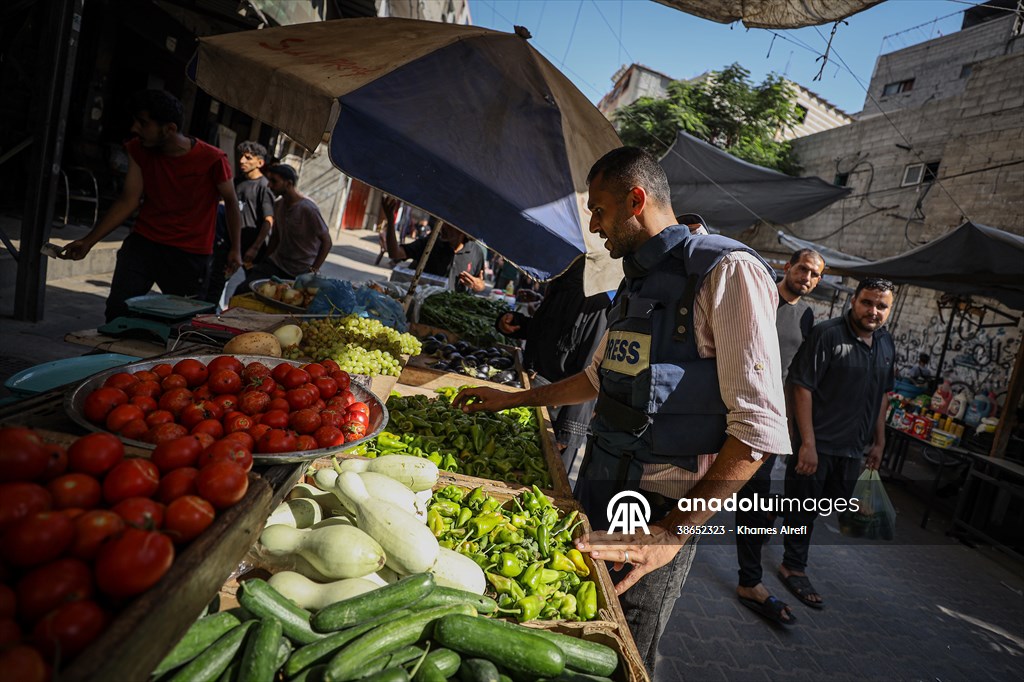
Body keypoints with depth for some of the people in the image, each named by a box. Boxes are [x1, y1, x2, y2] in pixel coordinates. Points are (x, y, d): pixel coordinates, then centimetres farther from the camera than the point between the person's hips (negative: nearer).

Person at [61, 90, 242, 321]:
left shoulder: (212, 159, -14)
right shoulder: (139, 150, 2)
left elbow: (230, 201, 1)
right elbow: (128, 201, 4)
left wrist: (235, 248, 2)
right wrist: (89, 241, 0)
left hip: (190, 255, -4)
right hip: (143, 241, 4)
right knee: (117, 311, -5)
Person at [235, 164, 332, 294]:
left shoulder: (307, 208, -17)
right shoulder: (278, 205, 7)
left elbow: (327, 242, -14)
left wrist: (313, 271, -16)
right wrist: (263, 259, 13)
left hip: (299, 273, -6)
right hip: (276, 263, 6)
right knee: (242, 291, -9)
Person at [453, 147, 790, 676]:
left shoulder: (727, 271, -15)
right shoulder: (636, 280, 13)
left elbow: (758, 428, -20)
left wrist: (673, 533, -23)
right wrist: (514, 399, 23)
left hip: (662, 507, -7)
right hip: (598, 484, 8)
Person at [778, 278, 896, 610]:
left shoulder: (886, 343, 7)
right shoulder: (827, 334, -15)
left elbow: (882, 394, 17)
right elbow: (802, 388, -18)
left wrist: (879, 441, 16)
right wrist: (808, 443, -20)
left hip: (853, 448, 7)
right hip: (817, 444, -7)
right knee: (804, 507, 5)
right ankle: (793, 567, 21)